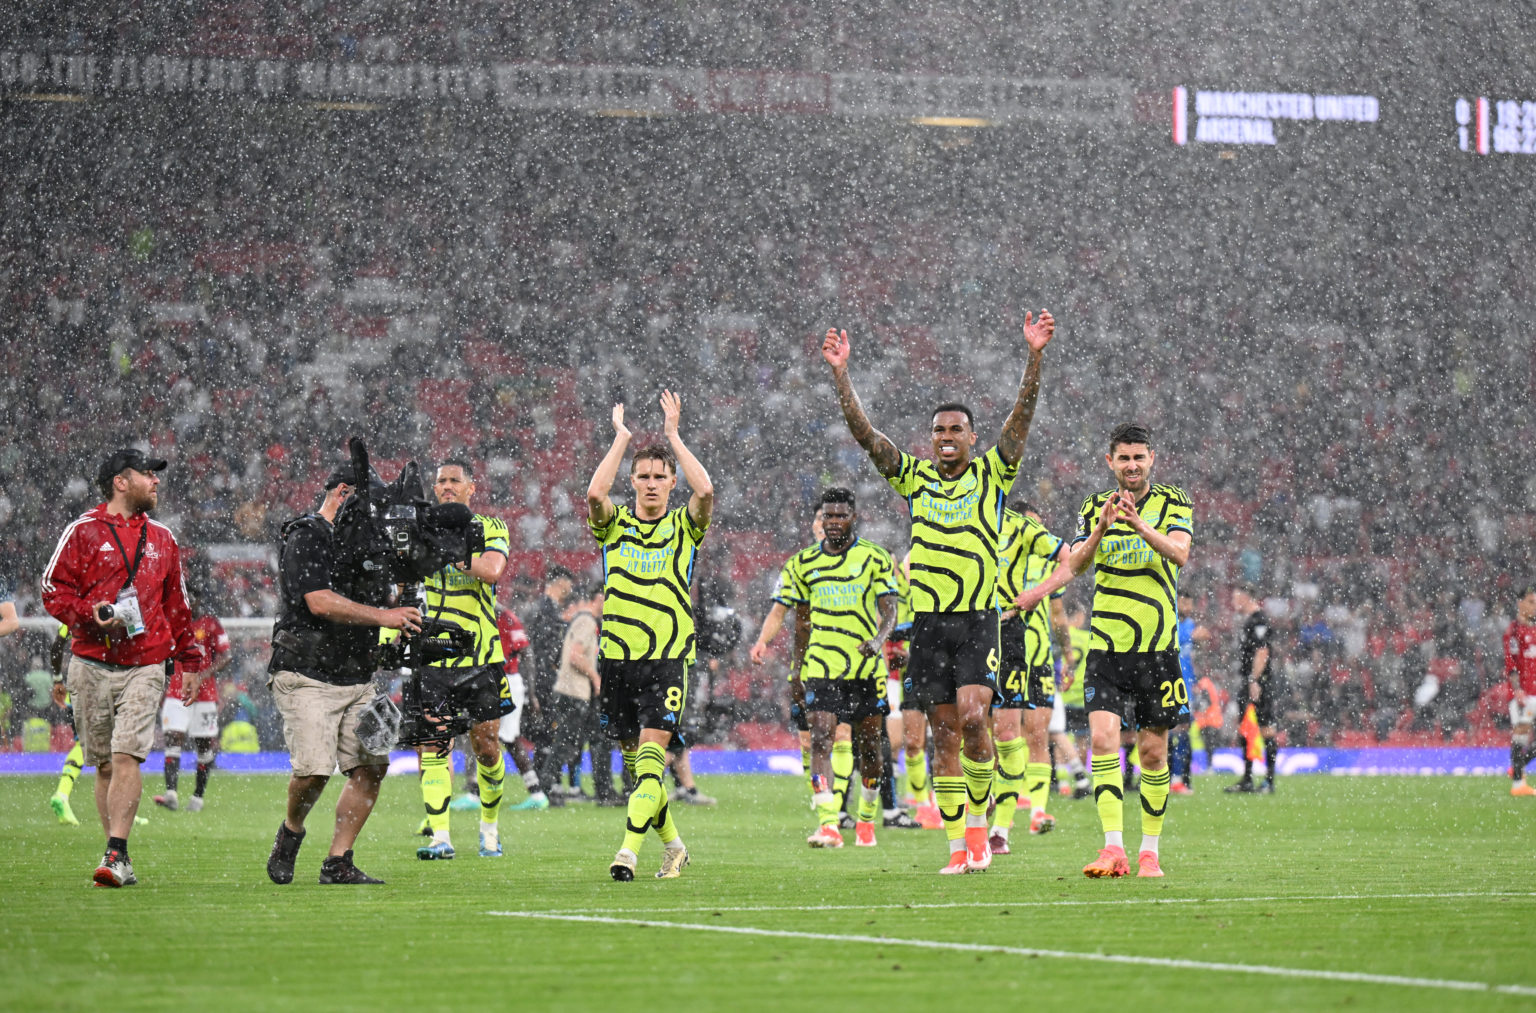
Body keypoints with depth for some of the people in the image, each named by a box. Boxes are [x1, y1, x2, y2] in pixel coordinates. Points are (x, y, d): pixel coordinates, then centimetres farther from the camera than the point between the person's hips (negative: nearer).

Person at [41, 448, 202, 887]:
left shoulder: (162, 538, 14)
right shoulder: (84, 531, 2)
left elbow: (176, 604, 22)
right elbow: (53, 589, 0)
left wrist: (189, 659, 19)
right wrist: (91, 615, -15)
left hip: (144, 668, 1)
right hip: (91, 666, -1)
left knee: (127, 755, -16)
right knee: (104, 765, 5)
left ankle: (115, 855, -19)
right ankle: (121, 863, 13)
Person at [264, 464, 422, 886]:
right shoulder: (306, 539, -8)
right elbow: (320, 602, -20)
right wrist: (381, 616, -20)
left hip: (356, 678, 8)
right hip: (307, 676, -8)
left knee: (371, 768, -2)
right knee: (314, 770, -16)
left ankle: (338, 863, 6)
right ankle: (290, 833, 15)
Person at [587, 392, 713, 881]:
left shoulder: (683, 527, 5)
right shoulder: (614, 525, 8)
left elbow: (706, 491, -15)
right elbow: (595, 494, -14)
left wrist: (672, 433, -8)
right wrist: (621, 437, -6)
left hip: (666, 659, -3)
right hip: (616, 657, 3)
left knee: (651, 753, -16)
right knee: (634, 760, 9)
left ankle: (629, 850, -23)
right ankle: (672, 844, 25)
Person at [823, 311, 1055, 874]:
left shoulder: (992, 474, 5)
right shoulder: (914, 477, 9)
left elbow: (1022, 417, -7)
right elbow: (863, 432, 3)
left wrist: (1035, 356, -18)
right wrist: (840, 373, -6)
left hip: (978, 617, -2)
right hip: (927, 620, 2)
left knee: (972, 717, -19)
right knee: (944, 734, 2)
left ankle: (979, 817, 0)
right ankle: (958, 845, 5)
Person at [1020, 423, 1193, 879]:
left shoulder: (1172, 503, 4)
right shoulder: (1095, 506, 9)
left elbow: (1180, 553, -14)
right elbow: (1076, 564, -4)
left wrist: (1139, 525, -29)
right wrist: (1102, 528, -23)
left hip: (1157, 646, 0)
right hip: (1106, 645, 0)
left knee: (1153, 750, 3)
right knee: (1103, 738, -15)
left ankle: (1150, 850, 15)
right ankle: (1113, 848, -21)